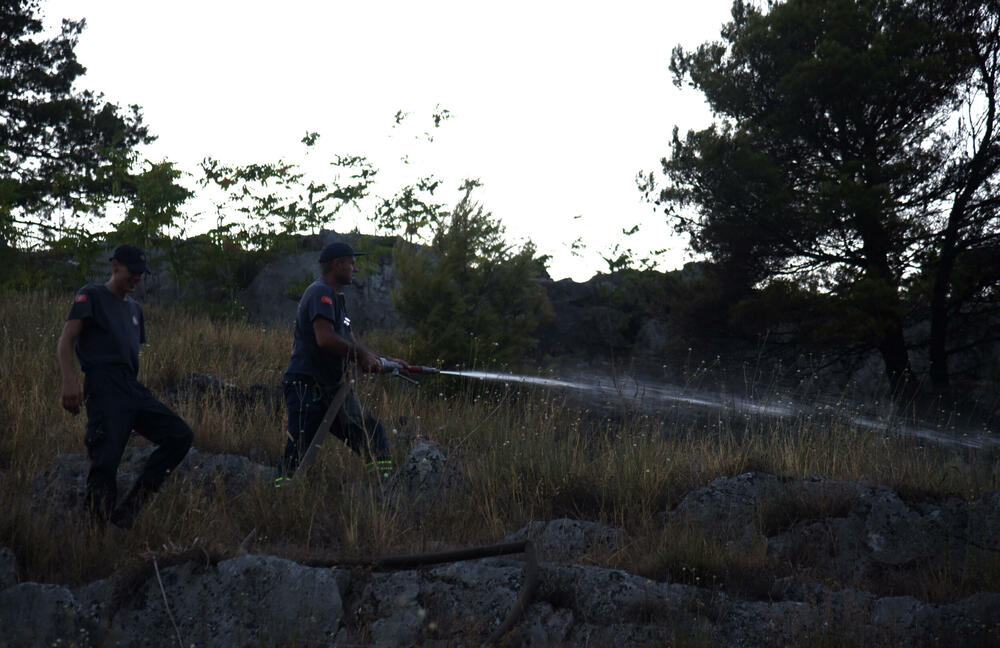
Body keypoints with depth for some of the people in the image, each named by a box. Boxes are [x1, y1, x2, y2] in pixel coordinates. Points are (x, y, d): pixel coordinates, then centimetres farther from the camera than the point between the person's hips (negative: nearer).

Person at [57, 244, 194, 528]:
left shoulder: (134, 309, 27)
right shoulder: (92, 296, 6)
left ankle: (131, 504, -6)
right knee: (106, 460, -17)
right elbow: (66, 340, -4)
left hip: (133, 390, 7)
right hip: (105, 389, -7)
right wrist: (70, 382, -19)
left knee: (181, 435, -4)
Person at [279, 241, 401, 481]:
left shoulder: (335, 297, 21)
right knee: (297, 453, -11)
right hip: (307, 388, -10)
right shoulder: (320, 293, -12)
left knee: (372, 434, 8)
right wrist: (361, 355, -13)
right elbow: (325, 339, -25)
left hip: (332, 388, 10)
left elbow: (350, 341, 24)